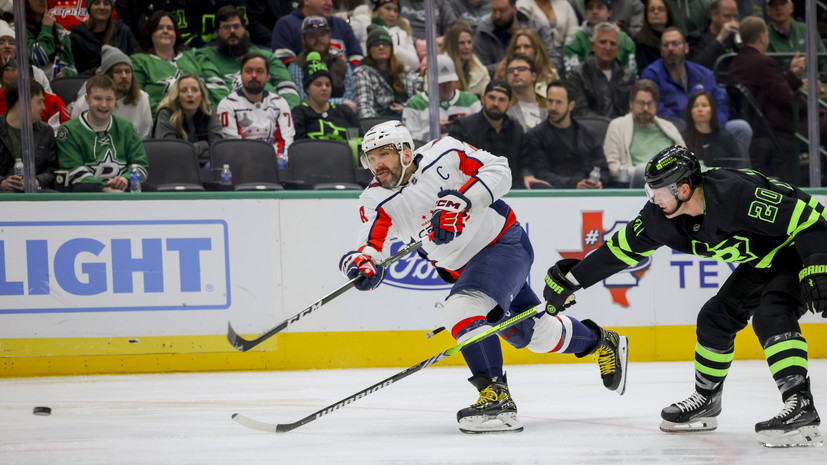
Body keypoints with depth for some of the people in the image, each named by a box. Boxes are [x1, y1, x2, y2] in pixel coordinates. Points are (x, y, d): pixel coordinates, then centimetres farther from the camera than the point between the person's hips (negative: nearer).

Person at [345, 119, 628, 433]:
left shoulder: (442, 156, -17)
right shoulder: (376, 201, -6)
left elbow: (499, 171, -18)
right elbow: (371, 245, -16)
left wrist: (462, 200, -32)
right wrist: (362, 263, -39)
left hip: (505, 243, -7)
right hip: (462, 268, 7)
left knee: (462, 309, -29)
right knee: (531, 333, 17)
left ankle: (496, 399, -33)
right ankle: (602, 342, 42)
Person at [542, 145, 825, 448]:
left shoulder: (735, 193, -34)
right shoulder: (662, 216, -10)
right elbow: (623, 247, 4)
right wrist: (572, 280, 5)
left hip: (800, 249, -9)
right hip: (760, 261, 9)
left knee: (771, 315, -29)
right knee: (716, 318, 11)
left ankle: (800, 406, -34)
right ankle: (706, 402, 31)